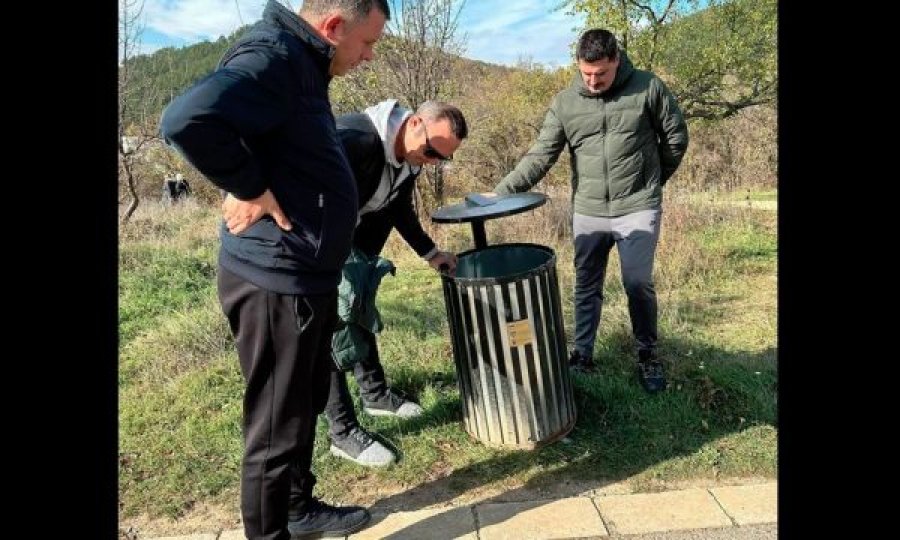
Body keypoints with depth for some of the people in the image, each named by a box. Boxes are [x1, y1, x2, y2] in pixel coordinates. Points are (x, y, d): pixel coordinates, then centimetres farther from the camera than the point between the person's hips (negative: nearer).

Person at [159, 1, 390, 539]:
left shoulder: (301, 65, 14)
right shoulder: (274, 55, -18)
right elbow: (188, 119, -33)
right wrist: (252, 191, -22)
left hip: (306, 280, 10)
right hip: (276, 283, -10)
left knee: (306, 408, 23)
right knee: (277, 427, 5)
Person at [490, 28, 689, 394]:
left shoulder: (648, 87, -5)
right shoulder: (564, 102, 0)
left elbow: (675, 136, 6)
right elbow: (540, 156, -5)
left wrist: (653, 179, 13)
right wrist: (501, 192, -17)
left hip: (638, 209, -2)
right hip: (587, 212, 2)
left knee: (638, 284, -1)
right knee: (586, 287, 9)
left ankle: (647, 355, 19)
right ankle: (582, 355, 23)